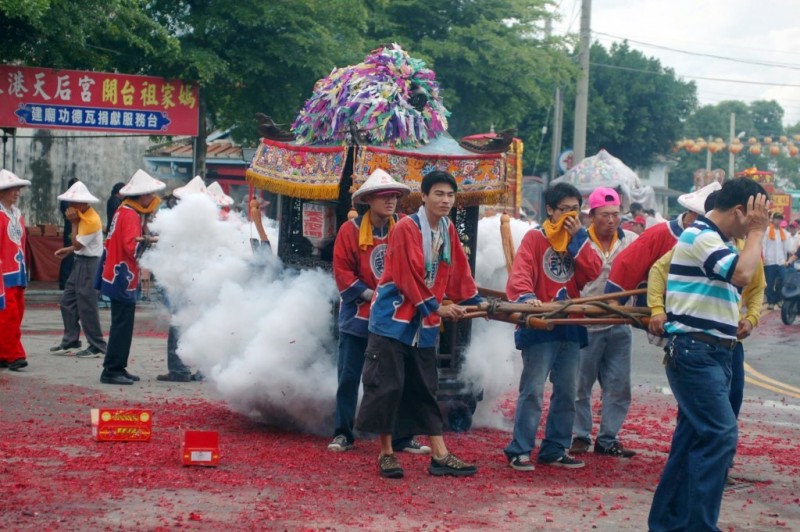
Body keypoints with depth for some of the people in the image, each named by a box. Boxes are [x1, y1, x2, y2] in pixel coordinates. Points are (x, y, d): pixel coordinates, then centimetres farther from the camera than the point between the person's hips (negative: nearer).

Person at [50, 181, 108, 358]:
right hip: (80, 262, 10)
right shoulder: (83, 216, 9)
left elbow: (77, 244, -19)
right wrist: (68, 250, 11)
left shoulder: (91, 220, -21)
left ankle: (97, 347, 0)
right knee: (67, 302, 13)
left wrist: (73, 223, -14)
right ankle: (70, 342, 20)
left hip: (88, 264, -10)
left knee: (86, 306, -6)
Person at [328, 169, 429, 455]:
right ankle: (343, 434, 16)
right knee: (349, 377, 5)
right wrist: (369, 294, -16)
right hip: (358, 314, -1)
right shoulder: (351, 230, -6)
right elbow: (342, 272, -7)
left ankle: (401, 438, 12)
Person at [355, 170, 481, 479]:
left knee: (425, 389, 9)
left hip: (425, 324, 7)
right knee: (388, 386, -3)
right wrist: (437, 307, -11)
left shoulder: (448, 230, 7)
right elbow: (410, 276, -16)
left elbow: (459, 271, 15)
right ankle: (386, 453, 7)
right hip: (394, 317, -7)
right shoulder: (407, 228, -14)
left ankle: (440, 456, 9)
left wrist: (475, 302, 13)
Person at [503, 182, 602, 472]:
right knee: (532, 390, -8)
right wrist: (525, 297, -36)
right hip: (540, 326, -6)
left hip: (571, 327, 6)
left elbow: (593, 271, -3)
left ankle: (555, 449, 20)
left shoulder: (578, 240, 13)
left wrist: (577, 238, -7)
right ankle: (520, 450, -3)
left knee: (566, 392, 11)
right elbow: (520, 273, -17)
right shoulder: (535, 238, -3)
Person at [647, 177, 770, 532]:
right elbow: (741, 274, -25)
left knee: (694, 439, 11)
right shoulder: (700, 236, -13)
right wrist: (757, 232, -14)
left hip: (713, 353, 10)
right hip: (695, 352, -10)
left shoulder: (718, 241, 18)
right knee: (720, 435, -15)